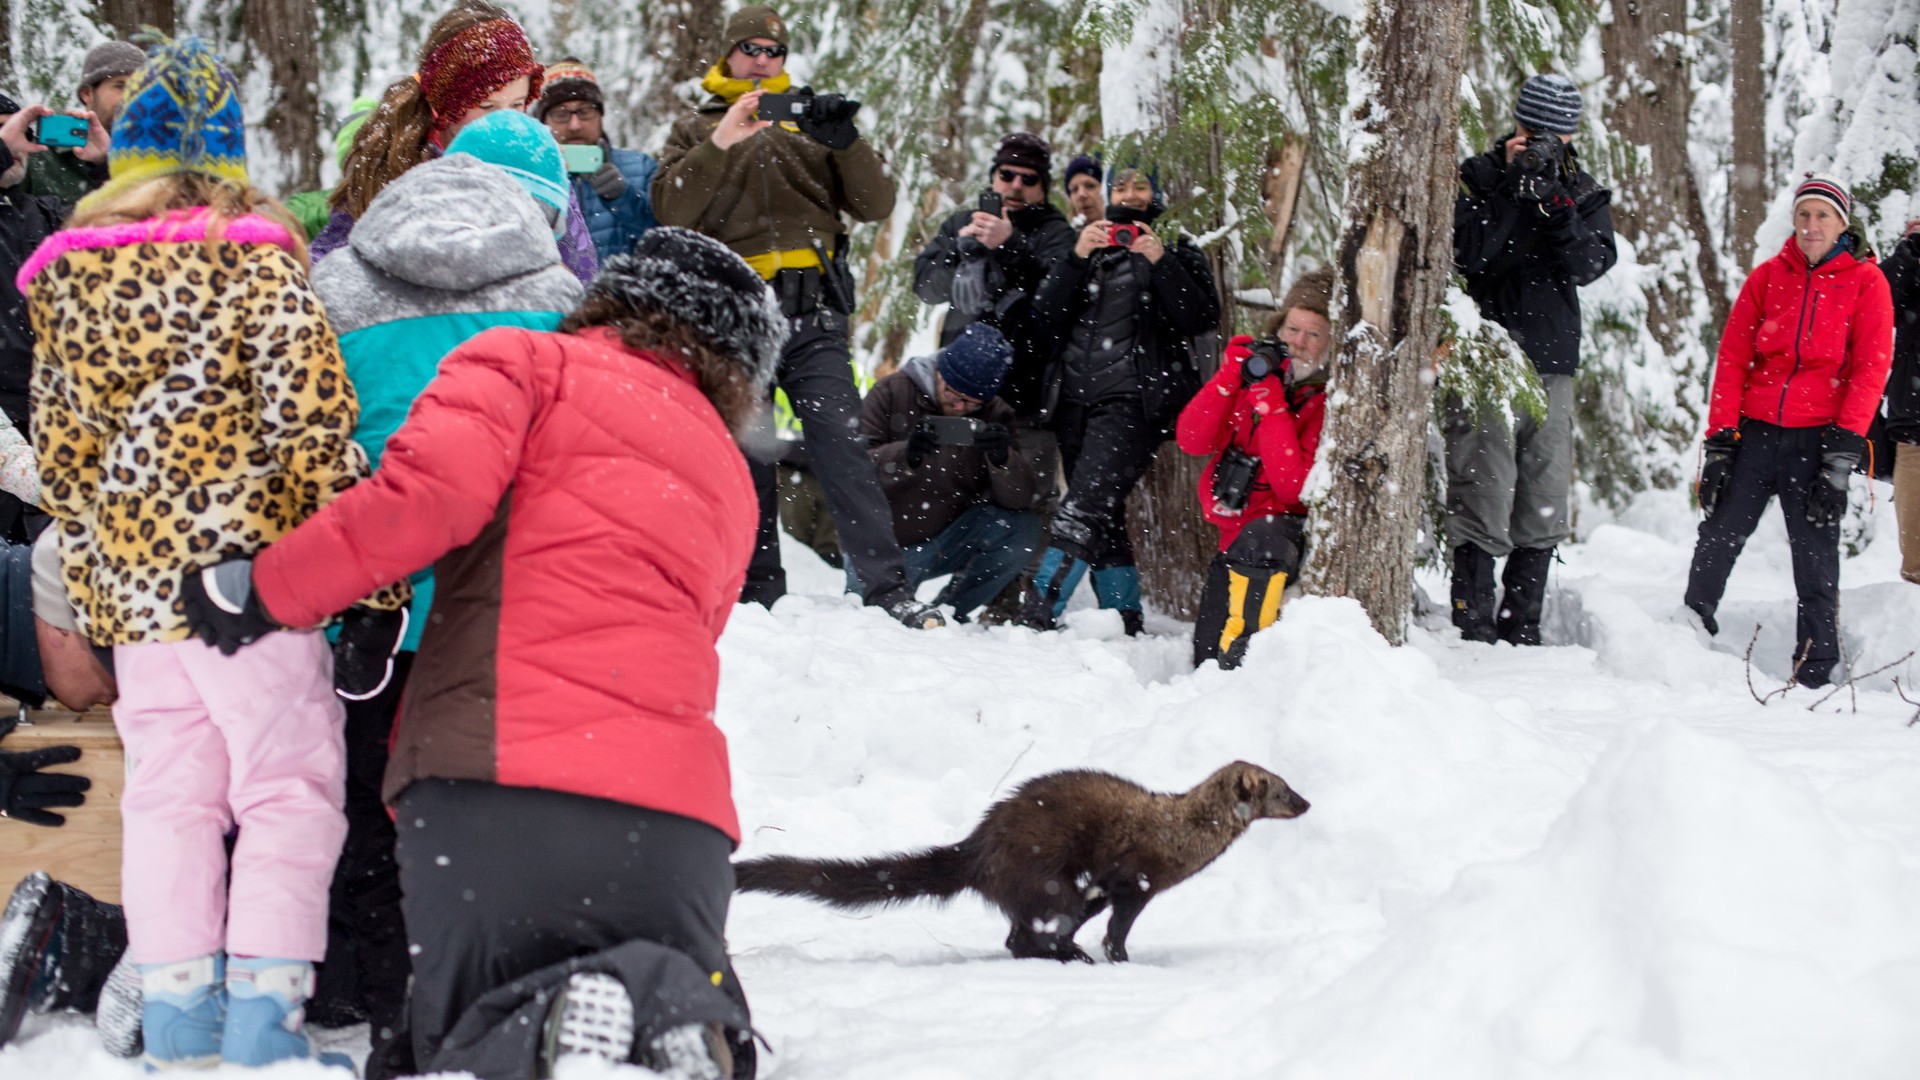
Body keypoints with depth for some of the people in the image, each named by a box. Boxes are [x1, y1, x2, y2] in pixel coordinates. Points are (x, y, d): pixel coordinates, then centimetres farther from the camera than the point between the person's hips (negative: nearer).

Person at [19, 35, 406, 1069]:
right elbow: (311, 415, -12)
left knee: (167, 795, 11)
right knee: (288, 789, 1)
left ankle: (177, 1014, 10)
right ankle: (263, 1015, -6)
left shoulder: (63, 278, 9)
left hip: (133, 579, 5)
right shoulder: (255, 257, -6)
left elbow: (59, 451, 13)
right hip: (248, 560, -5)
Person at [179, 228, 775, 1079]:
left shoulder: (526, 365, 11)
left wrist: (266, 591, 1)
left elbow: (429, 491, -7)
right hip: (676, 813, 4)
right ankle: (678, 1012, -16)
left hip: (498, 775, -4)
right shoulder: (729, 483, 29)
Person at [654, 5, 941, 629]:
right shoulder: (697, 131, 16)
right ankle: (758, 594, 11)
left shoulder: (807, 126, 18)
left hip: (812, 319, -1)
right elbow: (671, 210, -2)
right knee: (744, 458, 3)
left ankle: (889, 591, -18)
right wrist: (722, 144, -13)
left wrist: (845, 142, -11)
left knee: (841, 447, -12)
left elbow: (875, 204, 7)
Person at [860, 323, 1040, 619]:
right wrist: (906, 454, -38)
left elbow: (1019, 499, -14)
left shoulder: (995, 416, -4)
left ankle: (948, 610, -3)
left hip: (947, 545, 2)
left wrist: (1002, 458, -35)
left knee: (1024, 528, -21)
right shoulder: (892, 393, -10)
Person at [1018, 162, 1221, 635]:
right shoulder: (1090, 250, 20)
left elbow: (1202, 319, -5)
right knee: (1103, 517, 6)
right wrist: (1076, 258, -7)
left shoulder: (1178, 253, 10)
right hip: (1077, 397, 5)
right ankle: (1124, 622, 12)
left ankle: (1037, 614, -26)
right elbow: (1046, 317, 7)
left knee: (1085, 505, -19)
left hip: (1133, 400, -5)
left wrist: (1160, 262, -16)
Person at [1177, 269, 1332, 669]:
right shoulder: (1257, 366, 3)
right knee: (1206, 661, 6)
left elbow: (1295, 489, -23)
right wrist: (1232, 374, -17)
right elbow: (1192, 440, -6)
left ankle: (1240, 658, -37)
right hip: (1237, 537, 6)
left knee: (1261, 537, -42)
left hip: (1292, 531, -6)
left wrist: (1270, 404, -25)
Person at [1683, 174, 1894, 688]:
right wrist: (1719, 440, -1)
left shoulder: (1866, 282, 3)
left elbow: (1871, 369, -3)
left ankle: (1816, 674, 5)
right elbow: (1732, 358, 7)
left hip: (1819, 436, -2)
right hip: (1755, 431, 2)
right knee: (1717, 539, -1)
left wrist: (1844, 452, -11)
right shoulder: (1768, 277, 9)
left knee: (1816, 558, -1)